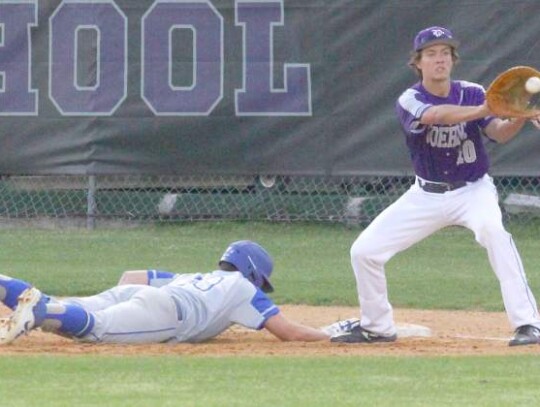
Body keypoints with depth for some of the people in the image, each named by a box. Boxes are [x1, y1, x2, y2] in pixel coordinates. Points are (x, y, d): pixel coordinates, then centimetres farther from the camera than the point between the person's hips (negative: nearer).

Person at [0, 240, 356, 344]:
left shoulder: (191, 278, 43)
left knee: (59, 313, -14)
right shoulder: (243, 288, 25)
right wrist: (331, 333, 30)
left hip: (127, 293, 7)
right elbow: (289, 332, 17)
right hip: (164, 309, -7)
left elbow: (130, 276, 40)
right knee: (96, 327, -33)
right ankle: (38, 308, -56)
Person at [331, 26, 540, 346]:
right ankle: (377, 327, 23)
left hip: (473, 190, -2)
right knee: (364, 250, -1)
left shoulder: (471, 93, -9)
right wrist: (485, 109, -52)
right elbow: (437, 115, -36)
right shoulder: (410, 101, -14)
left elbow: (500, 134, -23)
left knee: (494, 231, -34)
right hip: (426, 196, 2)